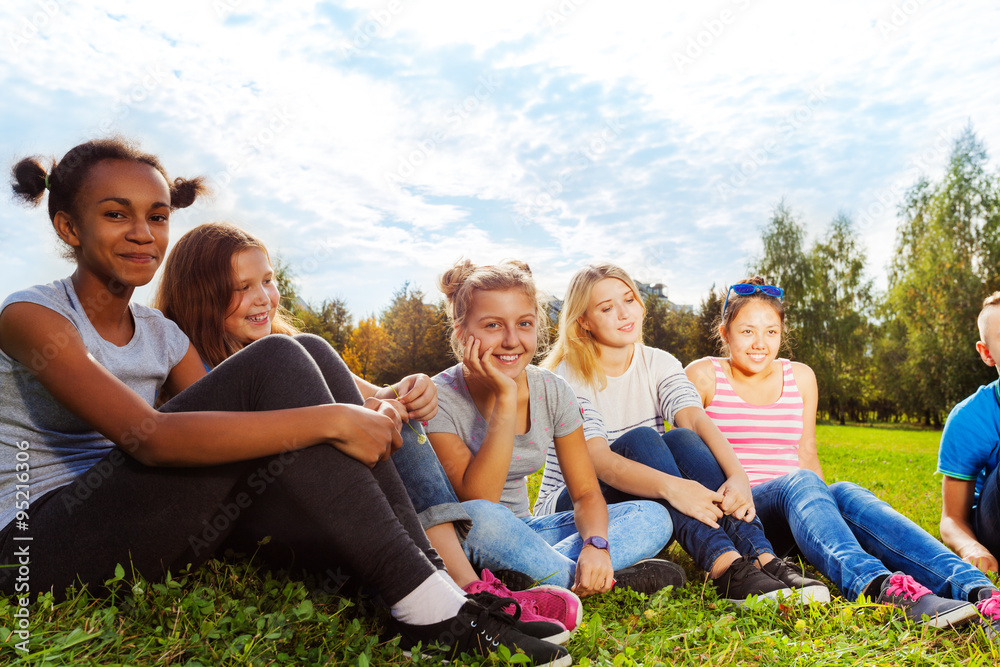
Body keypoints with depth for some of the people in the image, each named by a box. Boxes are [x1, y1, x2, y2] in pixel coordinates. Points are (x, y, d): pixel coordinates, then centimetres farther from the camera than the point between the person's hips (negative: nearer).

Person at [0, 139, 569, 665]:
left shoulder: (162, 336, 11)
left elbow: (227, 425, -2)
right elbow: (148, 437, -27)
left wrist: (357, 415, -20)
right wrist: (328, 419, -31)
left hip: (147, 529, 6)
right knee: (273, 362, -24)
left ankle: (436, 585, -16)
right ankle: (425, 606, -27)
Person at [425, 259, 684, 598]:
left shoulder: (553, 392, -5)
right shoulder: (439, 399, -18)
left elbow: (586, 492, -3)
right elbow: (476, 502, -27)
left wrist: (596, 543, -25)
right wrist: (505, 400, -30)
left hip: (521, 534, 5)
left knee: (653, 517, -8)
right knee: (479, 518, -40)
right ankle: (594, 583, -18)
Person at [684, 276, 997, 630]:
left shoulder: (800, 377, 15)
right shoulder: (703, 376, 2)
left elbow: (807, 453, 18)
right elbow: (685, 456, 3)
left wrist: (825, 503, 2)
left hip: (788, 519, 4)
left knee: (847, 493, -29)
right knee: (799, 482, -34)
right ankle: (877, 586, -59)